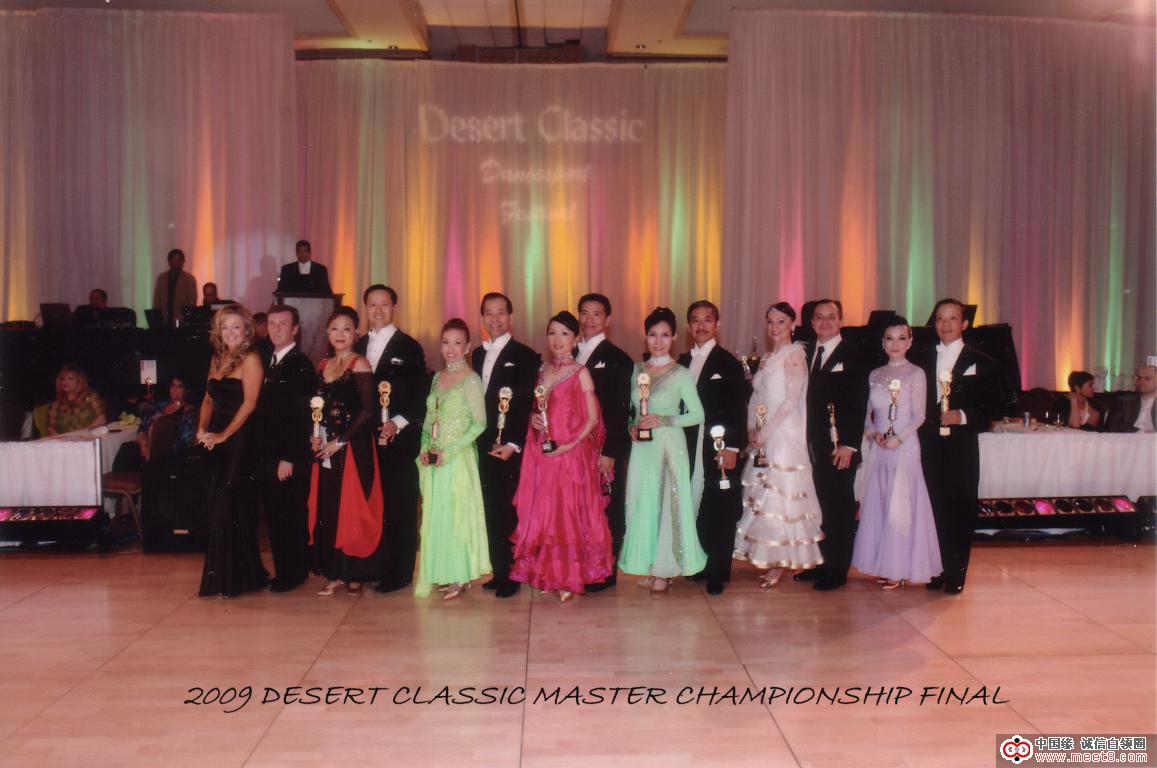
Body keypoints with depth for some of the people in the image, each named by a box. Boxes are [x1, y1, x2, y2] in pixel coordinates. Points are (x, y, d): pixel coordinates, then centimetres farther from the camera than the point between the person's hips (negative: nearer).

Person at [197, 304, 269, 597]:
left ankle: (231, 579, 9)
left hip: (238, 440, -7)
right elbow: (209, 399, 16)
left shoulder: (250, 359, -7)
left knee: (230, 507, -2)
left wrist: (223, 435, -16)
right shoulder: (218, 358, 15)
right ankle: (223, 576, 22)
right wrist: (202, 429, 0)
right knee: (219, 506, 10)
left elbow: (248, 404, -14)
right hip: (216, 441, 7)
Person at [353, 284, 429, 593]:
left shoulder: (409, 347, -1)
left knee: (399, 507, 1)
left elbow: (419, 397, -4)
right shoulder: (359, 346, 14)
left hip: (399, 440, -4)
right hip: (366, 440, 4)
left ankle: (398, 573, 9)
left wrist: (398, 424, -17)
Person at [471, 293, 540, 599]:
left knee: (506, 511, -2)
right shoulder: (478, 354, 15)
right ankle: (498, 572, 16)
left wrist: (513, 444, -15)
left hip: (508, 448, -5)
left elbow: (526, 405, -8)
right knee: (490, 510, 7)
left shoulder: (525, 356, -3)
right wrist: (475, 439, 5)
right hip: (482, 446, 5)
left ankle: (510, 576, 8)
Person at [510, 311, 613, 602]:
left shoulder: (580, 373, -4)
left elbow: (593, 418, -7)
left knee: (569, 512, -1)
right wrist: (533, 418, 0)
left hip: (571, 454, -5)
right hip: (541, 455, 5)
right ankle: (548, 574, 20)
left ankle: (570, 578, 11)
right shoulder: (543, 371, 12)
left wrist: (571, 444, -18)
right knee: (542, 512, 8)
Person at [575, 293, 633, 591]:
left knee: (607, 510, 4)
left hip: (606, 450, -5)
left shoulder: (617, 359, -5)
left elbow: (620, 410, -10)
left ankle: (605, 572, 15)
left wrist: (609, 452, -15)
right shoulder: (571, 355, 13)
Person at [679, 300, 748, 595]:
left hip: (719, 450, -4)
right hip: (690, 450, 4)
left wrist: (732, 447, -13)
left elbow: (738, 409, -6)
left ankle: (718, 574, 9)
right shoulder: (683, 361, 14)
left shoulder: (728, 363, -2)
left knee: (719, 512, 0)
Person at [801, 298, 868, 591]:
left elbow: (859, 405, -10)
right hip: (816, 445, 5)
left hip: (841, 447, -5)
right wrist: (808, 440, 4)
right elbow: (810, 399, 11)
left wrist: (849, 445, -16)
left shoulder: (852, 357, -6)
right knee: (823, 506, 11)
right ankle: (825, 562, 22)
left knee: (841, 508, 3)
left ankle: (838, 569, 12)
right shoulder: (808, 354, 12)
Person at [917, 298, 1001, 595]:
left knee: (962, 509, 2)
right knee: (936, 507, 4)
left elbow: (992, 407, 0)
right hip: (930, 445, 2)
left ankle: (957, 574, 12)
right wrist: (922, 433, -1)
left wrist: (964, 417, -15)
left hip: (962, 447, -2)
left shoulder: (981, 362, 3)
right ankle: (940, 569, 16)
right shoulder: (922, 359, 10)